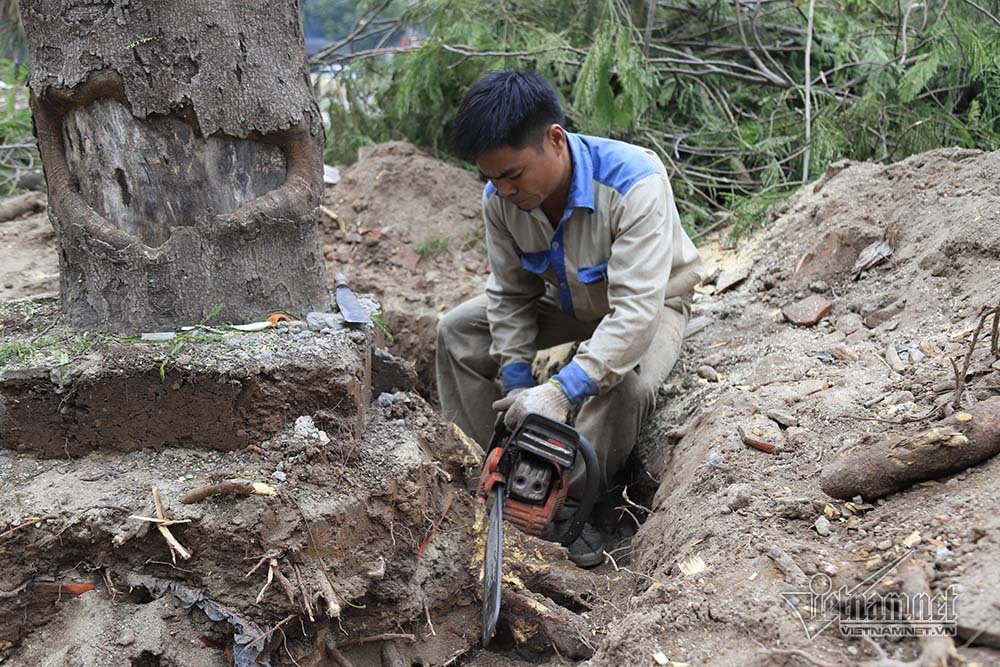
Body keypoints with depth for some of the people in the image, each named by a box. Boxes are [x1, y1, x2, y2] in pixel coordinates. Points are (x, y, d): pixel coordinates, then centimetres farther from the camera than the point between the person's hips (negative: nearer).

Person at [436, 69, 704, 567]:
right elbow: (510, 294, -9)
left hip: (649, 303, -5)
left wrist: (561, 392, -49)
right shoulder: (502, 198, -21)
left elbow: (636, 309, -44)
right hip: (566, 300, 6)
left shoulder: (634, 182, -39)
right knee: (458, 331, -6)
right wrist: (517, 381, -20)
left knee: (625, 386, -36)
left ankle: (570, 504, -13)